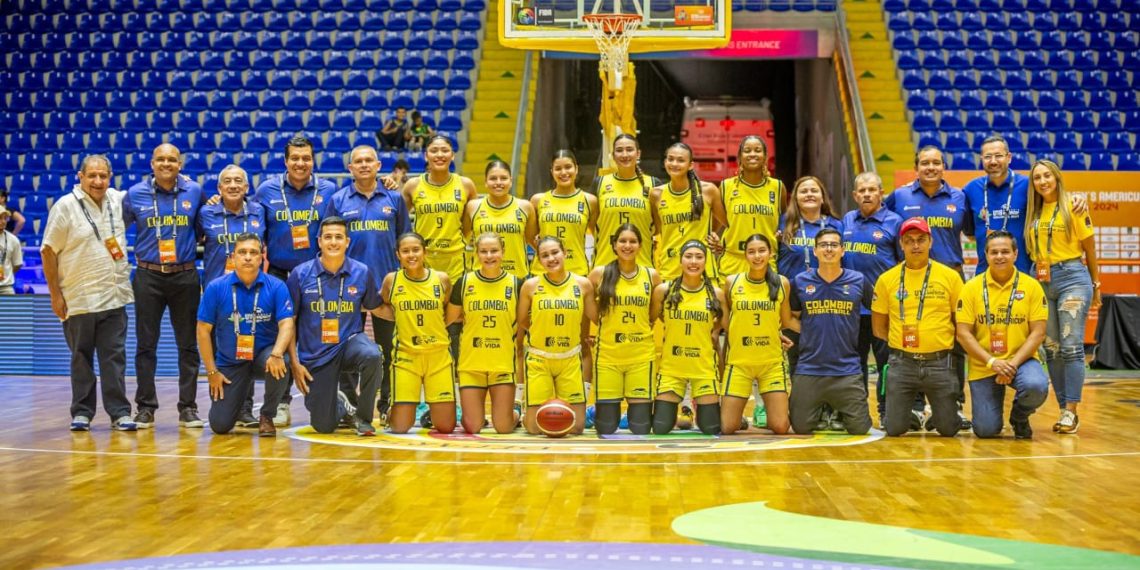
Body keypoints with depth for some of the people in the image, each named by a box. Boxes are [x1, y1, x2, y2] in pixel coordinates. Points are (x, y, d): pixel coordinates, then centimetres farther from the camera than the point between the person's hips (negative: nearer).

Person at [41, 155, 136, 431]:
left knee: (115, 356, 4)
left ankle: (120, 413, 7)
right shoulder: (66, 206, -7)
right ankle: (81, 413, 16)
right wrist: (55, 294, -9)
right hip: (78, 300, -3)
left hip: (114, 297, 3)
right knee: (81, 358, 7)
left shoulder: (117, 200, 6)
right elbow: (48, 252, -6)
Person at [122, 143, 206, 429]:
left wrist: (195, 247, 4)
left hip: (185, 276, 1)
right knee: (146, 345, 3)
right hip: (148, 277, 0)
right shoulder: (135, 194, 0)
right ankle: (146, 407, 11)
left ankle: (188, 407, 12)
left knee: (188, 345, 4)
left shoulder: (194, 192, 2)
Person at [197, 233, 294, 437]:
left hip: (263, 355, 0)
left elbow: (286, 324, -16)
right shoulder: (216, 288, -7)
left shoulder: (276, 286, -9)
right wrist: (212, 371, -6)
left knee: (280, 365, -37)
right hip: (229, 361, 1)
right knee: (220, 425, -9)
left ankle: (267, 416, -7)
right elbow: (203, 330, -3)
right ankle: (240, 398, 29)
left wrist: (277, 354, -35)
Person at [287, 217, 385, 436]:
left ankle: (363, 417, -11)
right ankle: (341, 405, 38)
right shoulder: (300, 274, -7)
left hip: (349, 342, 0)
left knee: (372, 356, -37)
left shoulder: (361, 273, -4)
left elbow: (375, 307, 12)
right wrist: (294, 362, -4)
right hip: (315, 356, 0)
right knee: (323, 427, -1)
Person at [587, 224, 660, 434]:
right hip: (607, 354, -1)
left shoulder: (651, 275, 3)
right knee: (607, 429, 2)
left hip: (642, 355, 1)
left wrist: (648, 327, 6)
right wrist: (588, 334, 4)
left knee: (641, 429, -1)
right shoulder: (599, 273, -1)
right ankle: (596, 412, 34)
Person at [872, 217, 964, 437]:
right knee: (894, 429, 2)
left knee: (948, 429, 3)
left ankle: (939, 413, 37)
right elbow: (879, 328, 9)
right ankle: (915, 412, 35)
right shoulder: (887, 279, 2)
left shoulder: (950, 276, 0)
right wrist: (902, 342, 4)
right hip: (902, 363, 1)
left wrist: (942, 342, 3)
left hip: (939, 363, 0)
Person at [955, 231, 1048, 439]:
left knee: (1036, 386, -34)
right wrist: (992, 362, -16)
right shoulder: (971, 288, -3)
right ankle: (990, 408, 30)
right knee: (986, 430, -9)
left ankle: (1019, 417, 3)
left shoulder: (1031, 286, -3)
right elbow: (963, 333, -5)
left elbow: (1038, 332, -5)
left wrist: (1013, 363, -17)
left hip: (1021, 360, 0)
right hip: (983, 366, 0)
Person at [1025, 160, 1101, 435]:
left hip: (1072, 278, -4)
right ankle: (1064, 409, 11)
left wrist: (1096, 285, 6)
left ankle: (1071, 411, -6)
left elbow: (1090, 249, 2)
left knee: (1071, 346, -8)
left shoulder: (1073, 208, -3)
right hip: (1042, 281, 5)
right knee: (1051, 348, 4)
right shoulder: (1033, 213, 9)